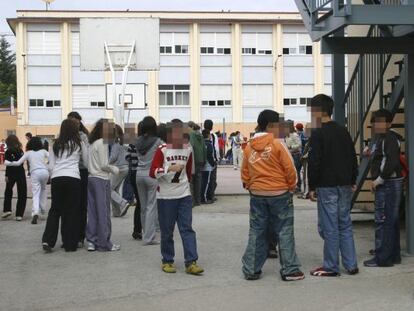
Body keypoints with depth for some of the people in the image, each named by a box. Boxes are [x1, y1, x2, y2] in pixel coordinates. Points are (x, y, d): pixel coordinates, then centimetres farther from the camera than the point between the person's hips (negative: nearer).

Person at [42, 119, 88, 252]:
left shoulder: (56, 144, 11)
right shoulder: (79, 144, 5)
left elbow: (50, 166, 8)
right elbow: (87, 162, 11)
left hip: (56, 178, 3)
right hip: (73, 178, -2)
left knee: (55, 209, 13)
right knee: (72, 211, 5)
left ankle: (48, 240, 1)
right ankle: (70, 244, 9)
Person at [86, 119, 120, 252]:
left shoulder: (92, 143, 13)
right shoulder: (102, 143, -12)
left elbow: (88, 163, 13)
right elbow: (104, 165, -15)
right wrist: (114, 169, 2)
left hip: (91, 178, 8)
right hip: (101, 180, -8)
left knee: (92, 211, 9)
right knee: (103, 212, -1)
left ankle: (92, 242, 11)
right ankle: (104, 243, 3)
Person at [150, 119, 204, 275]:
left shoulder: (188, 149, 6)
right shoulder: (162, 150, -7)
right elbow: (152, 172, -14)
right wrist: (169, 168, -25)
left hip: (184, 196, 3)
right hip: (165, 197, -3)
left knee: (187, 229, -2)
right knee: (167, 231, 5)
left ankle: (191, 263, -1)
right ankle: (167, 262, 19)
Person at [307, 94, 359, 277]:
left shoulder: (318, 133, -9)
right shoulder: (343, 131, 12)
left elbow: (314, 162, -13)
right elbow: (353, 158, 15)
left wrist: (312, 187, -7)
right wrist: (352, 182, 20)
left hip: (327, 186, -7)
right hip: (344, 185, 7)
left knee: (329, 227, -2)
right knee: (345, 225, 12)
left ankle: (331, 267, 2)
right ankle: (351, 265, 13)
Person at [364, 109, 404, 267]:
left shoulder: (390, 138, -14)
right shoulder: (381, 138, 18)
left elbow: (392, 162, -23)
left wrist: (379, 179, -18)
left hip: (388, 183, -11)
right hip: (385, 184, 11)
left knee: (383, 220, -8)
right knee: (391, 221, 14)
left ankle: (382, 258, -4)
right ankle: (393, 255, 22)